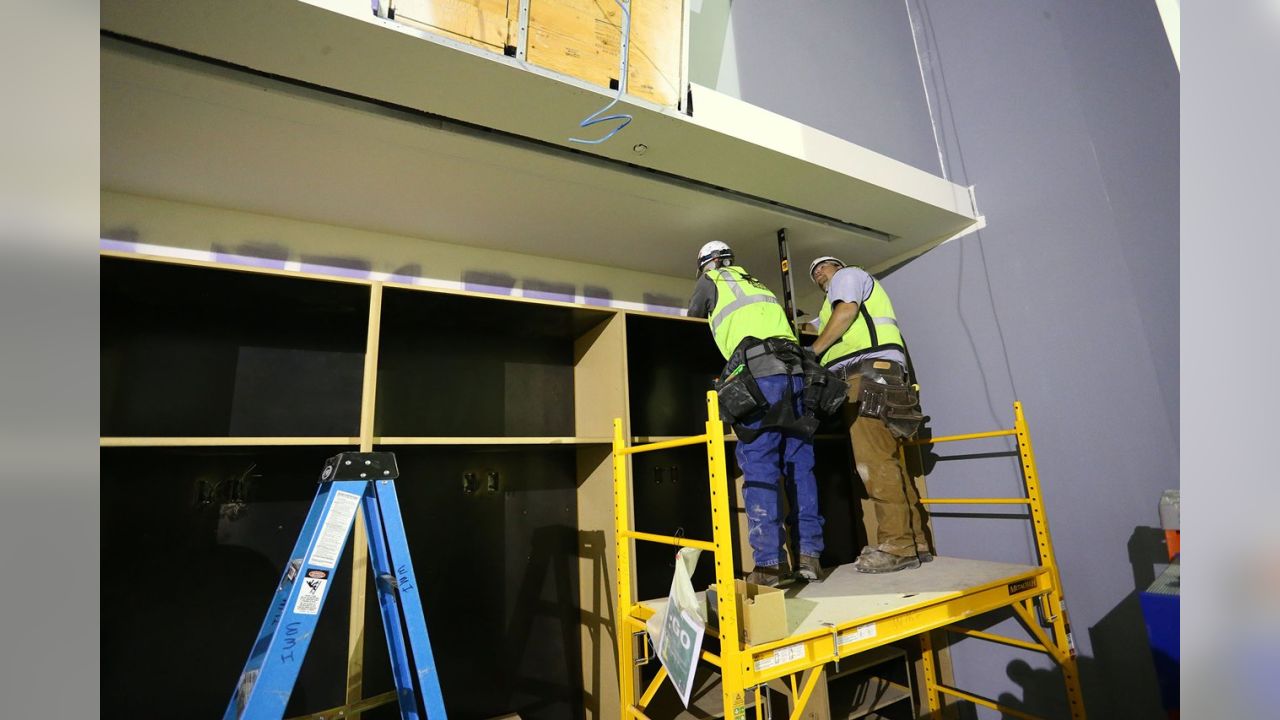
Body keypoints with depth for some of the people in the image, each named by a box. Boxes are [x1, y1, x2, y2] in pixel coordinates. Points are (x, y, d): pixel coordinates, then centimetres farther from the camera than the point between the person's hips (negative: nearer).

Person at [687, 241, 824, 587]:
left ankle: (770, 563, -9)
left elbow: (693, 316, 30)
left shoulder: (712, 280, 18)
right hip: (793, 372, 6)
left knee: (760, 469, -7)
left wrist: (709, 313, 54)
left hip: (758, 374, -6)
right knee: (800, 467, 6)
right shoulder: (758, 284, 33)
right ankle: (810, 556, 8)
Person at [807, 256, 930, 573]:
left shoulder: (848, 274, 13)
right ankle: (915, 542, 6)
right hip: (868, 377, 10)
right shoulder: (835, 303, 40)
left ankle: (897, 545, -17)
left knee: (874, 460, -16)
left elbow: (847, 310, -4)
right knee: (887, 461, 5)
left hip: (868, 369, -10)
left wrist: (812, 351, -5)